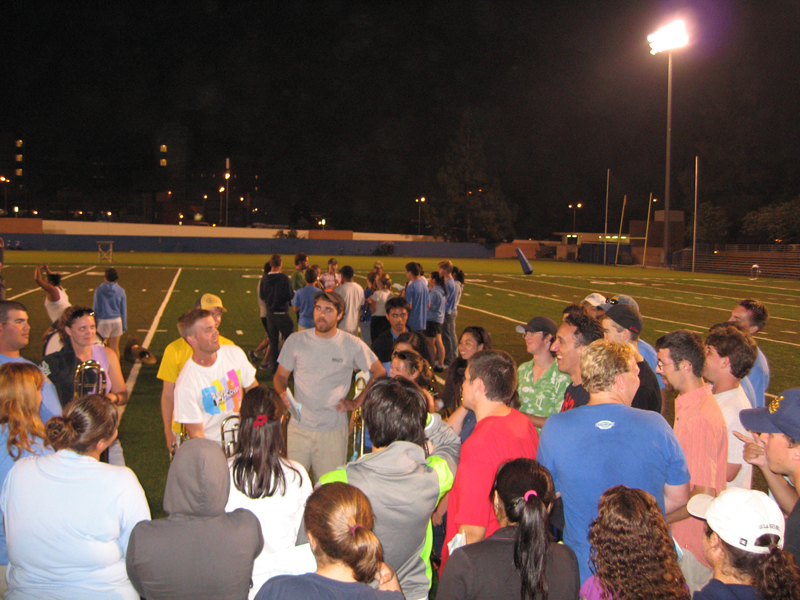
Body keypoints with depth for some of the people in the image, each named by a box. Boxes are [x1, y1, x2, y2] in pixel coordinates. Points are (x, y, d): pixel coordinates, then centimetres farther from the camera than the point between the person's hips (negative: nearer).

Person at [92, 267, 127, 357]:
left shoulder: (99, 290, -8)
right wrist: (124, 327, 13)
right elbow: (123, 310, 4)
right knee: (115, 348, 10)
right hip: (117, 321, 3)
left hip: (103, 322, -2)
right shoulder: (120, 291, -2)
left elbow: (95, 309, -4)